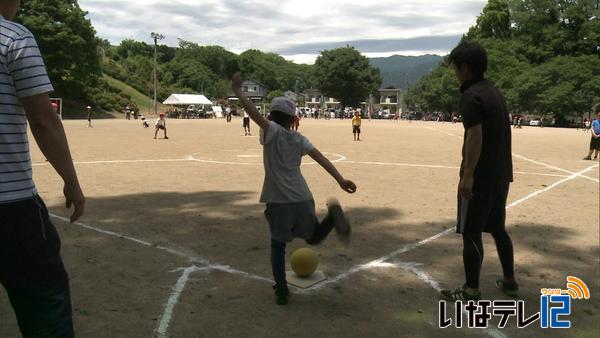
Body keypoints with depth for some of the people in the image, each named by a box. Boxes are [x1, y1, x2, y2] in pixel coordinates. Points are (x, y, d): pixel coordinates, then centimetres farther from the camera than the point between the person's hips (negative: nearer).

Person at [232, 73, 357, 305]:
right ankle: (332, 215, -12)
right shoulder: (299, 139, 9)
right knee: (313, 238, 18)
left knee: (278, 245, 13)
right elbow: (321, 158, -1)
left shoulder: (272, 131, -2)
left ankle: (281, 290, 5)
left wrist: (238, 92, -13)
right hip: (302, 199, 3)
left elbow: (255, 114, -20)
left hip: (278, 201, -3)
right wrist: (341, 180, -7)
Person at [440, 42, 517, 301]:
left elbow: (475, 136, -23)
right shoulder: (494, 92, 14)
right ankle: (509, 281, 31)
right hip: (500, 174, 9)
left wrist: (468, 175, -24)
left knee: (471, 233, -1)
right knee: (497, 228, 20)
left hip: (480, 177, -9)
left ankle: (472, 292, 6)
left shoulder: (470, 96, -15)